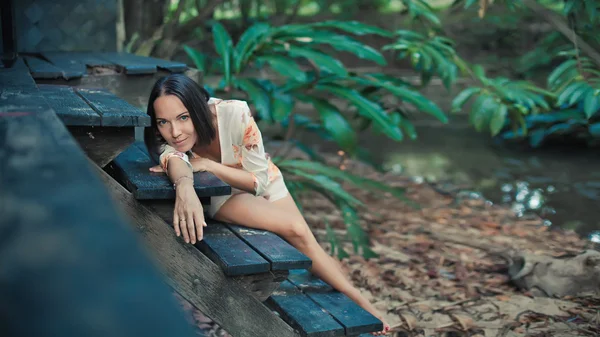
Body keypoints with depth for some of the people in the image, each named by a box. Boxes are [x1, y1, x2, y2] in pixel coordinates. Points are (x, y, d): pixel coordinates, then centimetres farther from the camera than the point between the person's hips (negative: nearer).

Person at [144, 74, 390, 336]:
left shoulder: (234, 114, -33)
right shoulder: (164, 138, -27)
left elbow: (259, 180, -25)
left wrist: (206, 165, -37)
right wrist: (184, 186, -73)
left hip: (263, 183, 1)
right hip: (221, 196, -1)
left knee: (303, 240, -12)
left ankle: (357, 300, 11)